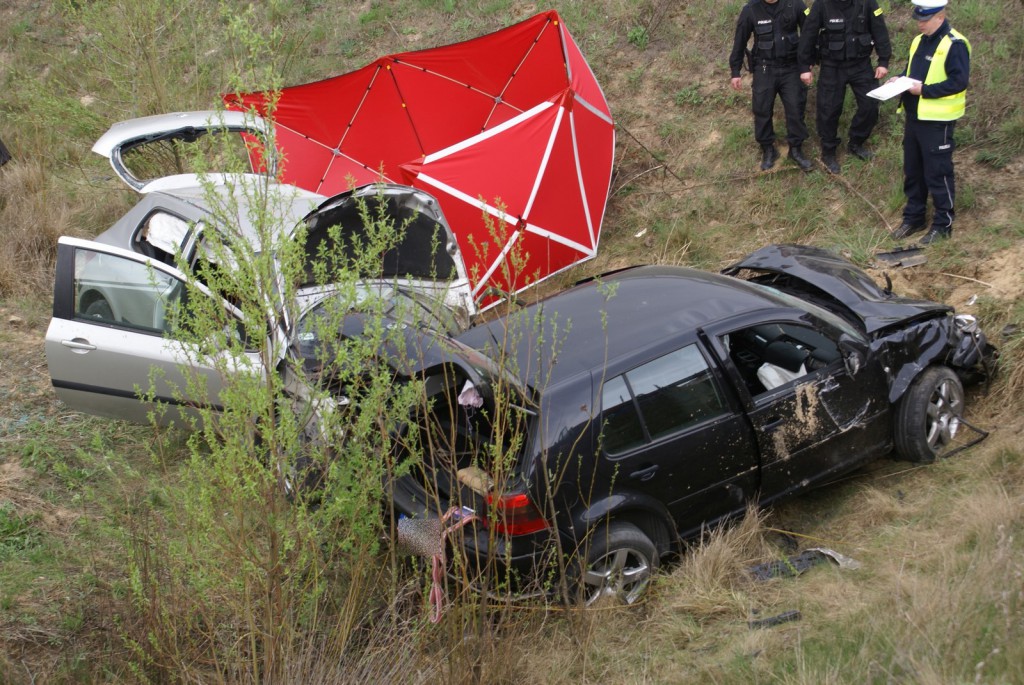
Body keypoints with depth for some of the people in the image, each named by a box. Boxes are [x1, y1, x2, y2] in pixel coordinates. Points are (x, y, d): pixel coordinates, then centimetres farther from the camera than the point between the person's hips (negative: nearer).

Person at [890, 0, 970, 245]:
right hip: (913, 116, 8)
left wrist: (924, 90, -25)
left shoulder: (955, 45, -16)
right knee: (912, 171, 16)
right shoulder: (919, 41, 11)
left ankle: (943, 224, 11)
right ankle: (913, 217, 29)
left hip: (937, 121, -8)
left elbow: (958, 82, -21)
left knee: (937, 173, 0)